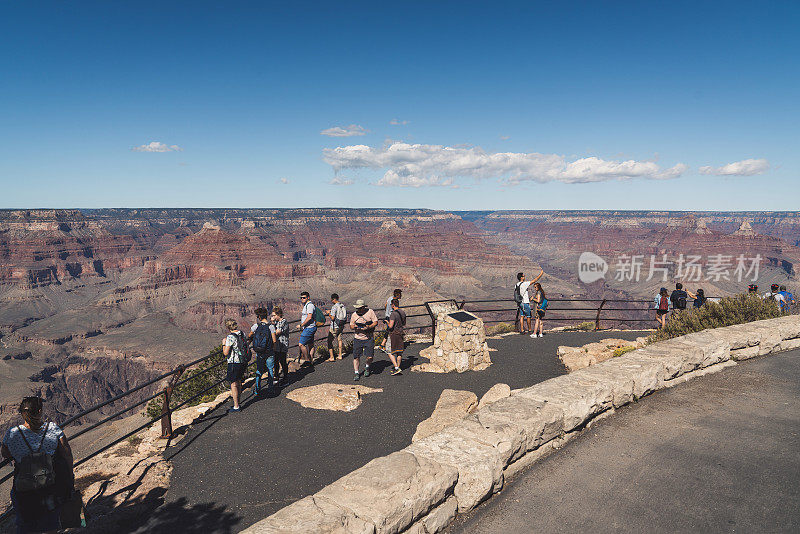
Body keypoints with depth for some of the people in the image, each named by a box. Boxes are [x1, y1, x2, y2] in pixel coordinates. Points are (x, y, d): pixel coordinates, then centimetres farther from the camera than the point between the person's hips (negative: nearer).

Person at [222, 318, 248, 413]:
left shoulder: (230, 337, -18)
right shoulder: (242, 334, 5)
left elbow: (225, 353, -17)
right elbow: (246, 349, 14)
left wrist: (224, 343, -3)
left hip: (234, 363, -8)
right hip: (243, 362, 8)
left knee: (234, 384, 1)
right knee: (238, 382, 22)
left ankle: (236, 407, 5)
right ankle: (237, 399, 37)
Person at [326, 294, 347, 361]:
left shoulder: (334, 307, -18)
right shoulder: (343, 306, 6)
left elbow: (332, 318, -21)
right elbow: (345, 316, 11)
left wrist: (329, 313, -6)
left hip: (335, 327, -8)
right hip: (341, 326, 8)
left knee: (330, 341, 0)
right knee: (339, 340, 17)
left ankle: (331, 357, -1)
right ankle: (340, 356, 20)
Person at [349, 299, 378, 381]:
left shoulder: (370, 312, -3)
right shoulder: (354, 315, 5)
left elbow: (376, 322, -2)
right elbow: (351, 325, 13)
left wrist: (369, 327, -19)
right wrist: (355, 327, -11)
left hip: (369, 338, -2)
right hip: (358, 338, 2)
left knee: (370, 357, -6)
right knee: (356, 356, -1)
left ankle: (367, 367, 26)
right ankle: (356, 373, 15)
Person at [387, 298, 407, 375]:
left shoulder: (393, 314, -19)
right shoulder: (403, 312, 6)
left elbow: (391, 326, -23)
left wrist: (388, 322, -4)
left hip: (394, 334, -7)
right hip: (401, 333, 7)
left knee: (390, 352, 1)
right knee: (399, 352, 13)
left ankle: (397, 368, -8)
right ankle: (398, 368, 20)